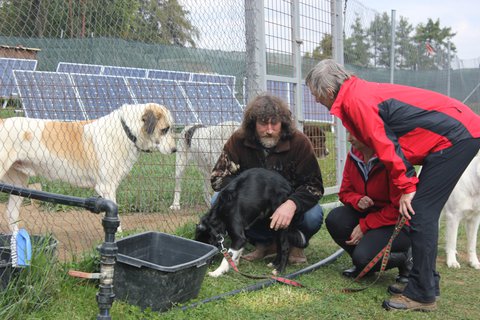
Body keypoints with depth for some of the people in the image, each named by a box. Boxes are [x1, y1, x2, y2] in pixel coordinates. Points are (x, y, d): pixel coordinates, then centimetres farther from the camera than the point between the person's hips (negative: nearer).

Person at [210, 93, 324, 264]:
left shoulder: (299, 142, -17)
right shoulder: (239, 140, -13)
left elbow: (314, 184, -19)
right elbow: (218, 176, -13)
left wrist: (292, 204, -40)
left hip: (287, 207, -1)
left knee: (313, 216, -33)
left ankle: (297, 243, 4)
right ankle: (264, 243, -7)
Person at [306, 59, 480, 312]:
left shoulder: (356, 101, -15)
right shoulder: (361, 92, 14)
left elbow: (385, 146, -18)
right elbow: (385, 141, 16)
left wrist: (407, 187, -10)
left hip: (456, 134, -10)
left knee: (421, 213, -9)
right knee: (422, 212, 12)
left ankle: (422, 295, -2)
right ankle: (426, 282, 21)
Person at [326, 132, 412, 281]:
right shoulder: (353, 156, -3)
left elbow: (399, 208, -21)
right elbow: (345, 192, 6)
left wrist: (364, 226, -21)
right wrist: (358, 200, -18)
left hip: (398, 223, -7)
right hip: (368, 213, 7)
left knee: (363, 257, -28)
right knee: (334, 219, -20)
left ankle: (403, 258, 5)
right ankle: (362, 263, 4)